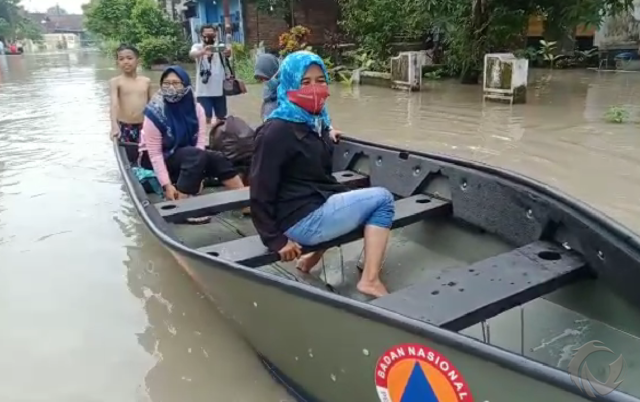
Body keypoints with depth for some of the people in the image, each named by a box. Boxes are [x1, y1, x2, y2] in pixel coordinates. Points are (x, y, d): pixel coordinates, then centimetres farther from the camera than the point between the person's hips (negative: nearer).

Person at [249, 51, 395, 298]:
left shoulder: (316, 121, 8)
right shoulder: (277, 131, -19)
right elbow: (261, 190, -18)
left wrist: (346, 198, 14)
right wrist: (275, 240, -16)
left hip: (320, 203, 9)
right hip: (302, 218, -9)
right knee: (382, 199, -6)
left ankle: (314, 256, 19)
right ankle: (370, 280, -5)